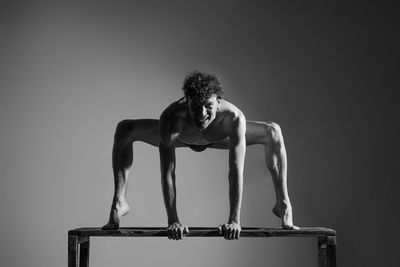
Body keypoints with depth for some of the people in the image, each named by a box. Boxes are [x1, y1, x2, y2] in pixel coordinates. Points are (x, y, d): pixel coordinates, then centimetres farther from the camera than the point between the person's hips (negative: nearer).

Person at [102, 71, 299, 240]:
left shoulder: (234, 118, -45)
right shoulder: (171, 118, -45)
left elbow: (236, 171, -45)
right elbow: (167, 172, -44)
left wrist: (234, 220, -49)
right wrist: (172, 220, -47)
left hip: (218, 138, 0)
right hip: (182, 137, 0)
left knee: (273, 133, -17)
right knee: (124, 130, -18)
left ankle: (283, 204, -3)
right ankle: (119, 202, -7)